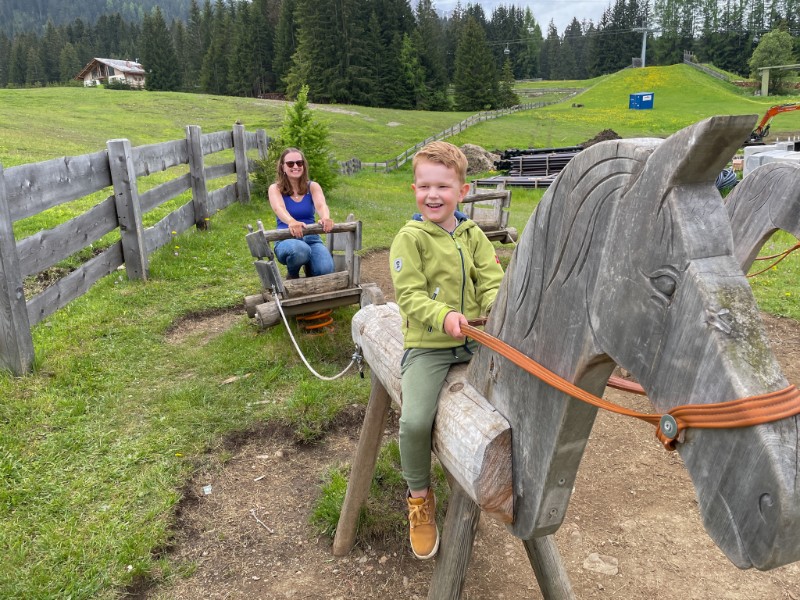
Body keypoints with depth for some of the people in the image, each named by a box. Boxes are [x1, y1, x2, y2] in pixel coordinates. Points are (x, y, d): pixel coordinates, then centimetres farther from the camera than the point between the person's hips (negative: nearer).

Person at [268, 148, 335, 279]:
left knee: (325, 271, -29)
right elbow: (279, 208, -22)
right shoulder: (275, 188, 0)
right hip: (286, 240, -2)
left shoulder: (312, 186, 6)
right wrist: (291, 222, -46)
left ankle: (309, 269, 11)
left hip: (311, 239, 2)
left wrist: (326, 218, -42)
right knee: (299, 250, -40)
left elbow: (321, 205, -16)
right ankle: (292, 276, -3)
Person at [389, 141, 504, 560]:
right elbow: (410, 296, -12)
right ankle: (419, 498, 8)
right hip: (427, 345, -4)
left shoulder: (473, 235, 10)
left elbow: (491, 282, 3)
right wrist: (444, 317, -29)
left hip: (475, 340, 5)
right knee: (415, 421, -23)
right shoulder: (410, 238, -4)